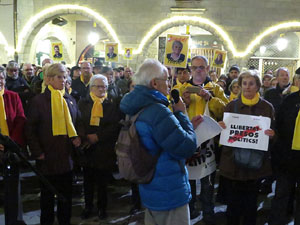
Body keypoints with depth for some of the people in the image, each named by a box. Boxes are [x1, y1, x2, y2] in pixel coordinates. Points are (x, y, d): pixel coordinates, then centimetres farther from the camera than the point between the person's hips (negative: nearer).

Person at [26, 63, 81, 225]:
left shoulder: (70, 100, 8)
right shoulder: (39, 100, -6)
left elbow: (77, 123, 16)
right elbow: (30, 129, -7)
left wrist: (77, 138, -3)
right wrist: (37, 152, -13)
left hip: (67, 155, 4)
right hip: (47, 157, -4)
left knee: (66, 193, 13)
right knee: (47, 194, 10)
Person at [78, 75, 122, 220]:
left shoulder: (112, 104, 2)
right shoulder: (83, 103, 6)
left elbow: (116, 125, -6)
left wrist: (98, 136, -13)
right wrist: (86, 137, -13)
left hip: (105, 149, -1)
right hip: (87, 148, 1)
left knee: (103, 182, 7)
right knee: (88, 180, 11)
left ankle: (102, 208, 23)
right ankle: (88, 206, 26)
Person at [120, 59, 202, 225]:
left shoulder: (138, 109, 8)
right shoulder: (158, 112, -25)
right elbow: (187, 148, -22)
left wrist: (187, 125, 10)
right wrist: (181, 114, -11)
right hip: (170, 194, -10)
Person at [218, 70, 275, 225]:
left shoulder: (266, 107, 2)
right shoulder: (232, 105, 4)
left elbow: (274, 133, 7)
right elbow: (223, 128, 8)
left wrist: (271, 135, -16)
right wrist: (220, 127, -15)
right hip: (233, 161, 0)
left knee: (251, 203, 10)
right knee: (233, 202, 4)